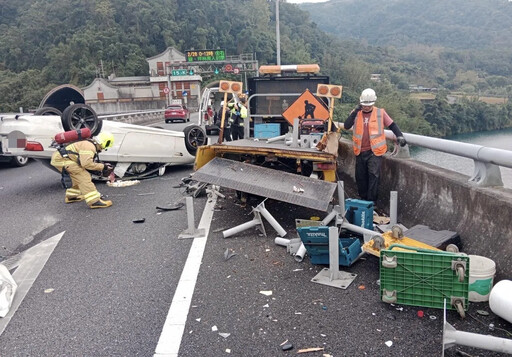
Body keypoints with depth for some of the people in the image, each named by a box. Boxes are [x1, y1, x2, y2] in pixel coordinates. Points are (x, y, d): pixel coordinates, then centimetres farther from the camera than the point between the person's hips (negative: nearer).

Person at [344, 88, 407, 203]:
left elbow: (392, 125, 6)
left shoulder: (380, 113, 0)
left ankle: (371, 200, -6)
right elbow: (347, 126, -10)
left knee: (373, 175, -12)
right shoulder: (356, 113, 3)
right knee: (360, 176, 11)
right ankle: (363, 197, 27)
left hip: (375, 151, -3)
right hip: (360, 151, 3)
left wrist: (400, 136, -8)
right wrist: (355, 112, -18)